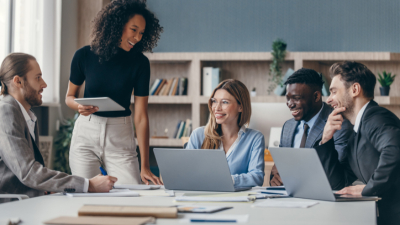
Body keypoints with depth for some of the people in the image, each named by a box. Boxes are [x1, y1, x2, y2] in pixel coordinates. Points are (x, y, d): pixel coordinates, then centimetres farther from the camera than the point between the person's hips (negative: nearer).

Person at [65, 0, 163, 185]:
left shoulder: (139, 63, -8)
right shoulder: (84, 56, -6)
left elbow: (141, 116, -10)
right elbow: (69, 96, 9)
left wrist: (145, 167, -14)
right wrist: (80, 107, -17)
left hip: (120, 137, 0)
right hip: (86, 133, 0)